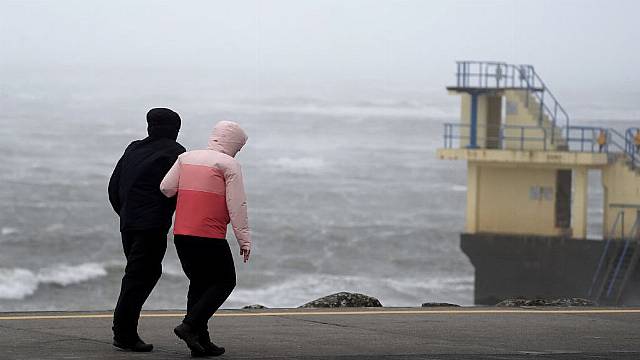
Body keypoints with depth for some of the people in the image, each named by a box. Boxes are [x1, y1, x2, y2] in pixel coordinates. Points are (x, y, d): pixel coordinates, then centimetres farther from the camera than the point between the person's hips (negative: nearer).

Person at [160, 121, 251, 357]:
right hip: (209, 237, -6)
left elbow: (166, 188, 8)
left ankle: (201, 341, 12)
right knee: (225, 282, 7)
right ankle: (190, 326, -8)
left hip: (181, 234, 6)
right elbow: (237, 206, -7)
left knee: (199, 283, 16)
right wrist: (244, 239, -4)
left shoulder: (186, 158, 13)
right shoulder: (229, 165, -4)